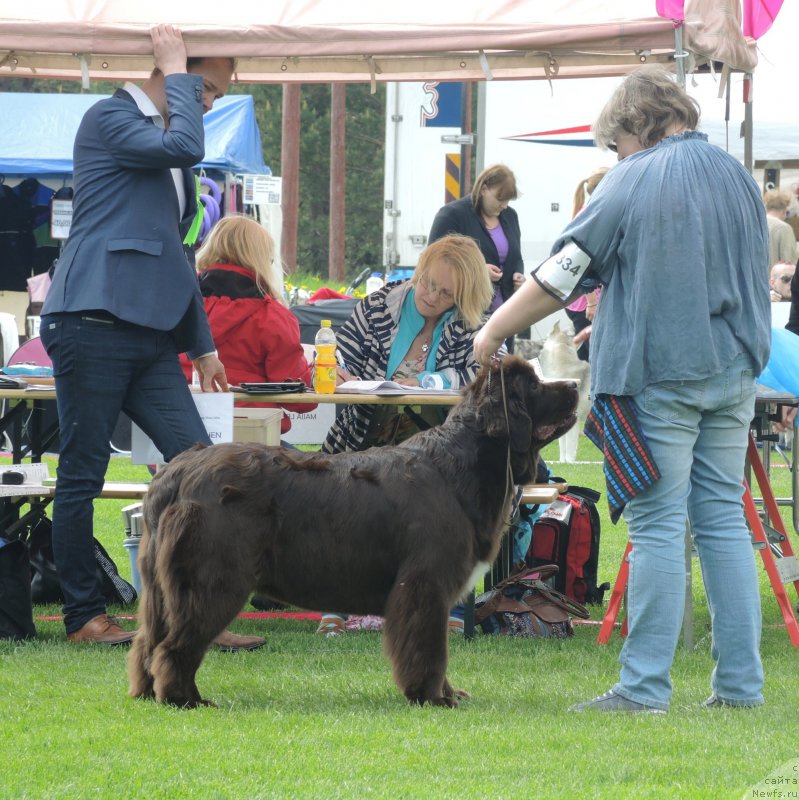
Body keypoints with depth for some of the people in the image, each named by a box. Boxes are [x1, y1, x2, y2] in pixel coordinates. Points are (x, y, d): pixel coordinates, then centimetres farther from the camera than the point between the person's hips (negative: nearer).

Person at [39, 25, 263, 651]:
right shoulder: (109, 119, -2)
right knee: (83, 475, 0)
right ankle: (84, 616, 7)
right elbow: (183, 147, -21)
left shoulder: (164, 144, 23)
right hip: (94, 323, -8)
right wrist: (177, 72, -7)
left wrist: (202, 343, 26)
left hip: (152, 335, 8)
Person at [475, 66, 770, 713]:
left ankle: (644, 685, -3)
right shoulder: (738, 177, 10)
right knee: (724, 520, 9)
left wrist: (493, 332, 5)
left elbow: (563, 276, -6)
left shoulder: (635, 181, -8)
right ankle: (741, 682, 7)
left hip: (658, 374, -6)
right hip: (734, 369, 6)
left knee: (658, 527, -5)